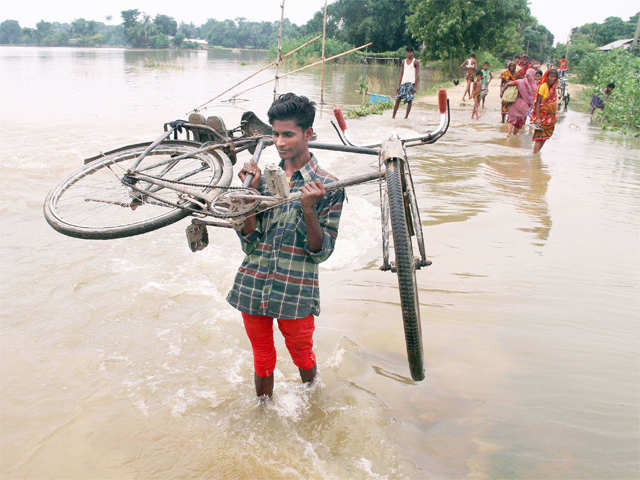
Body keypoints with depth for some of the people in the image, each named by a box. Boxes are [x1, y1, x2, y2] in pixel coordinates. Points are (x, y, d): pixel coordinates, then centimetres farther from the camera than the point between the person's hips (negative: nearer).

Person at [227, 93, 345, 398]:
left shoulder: (327, 186, -7)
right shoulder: (265, 177, 5)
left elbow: (321, 253, -9)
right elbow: (249, 242, -1)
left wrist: (308, 209, -23)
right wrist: (250, 192, -10)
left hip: (295, 292, -3)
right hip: (252, 286, 3)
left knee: (302, 357, 17)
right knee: (262, 359, 18)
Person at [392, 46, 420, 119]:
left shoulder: (415, 62, 1)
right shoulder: (404, 61, 14)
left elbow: (417, 75, -4)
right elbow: (401, 74, 15)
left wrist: (415, 86, -13)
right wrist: (398, 86, 8)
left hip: (411, 83, -4)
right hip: (403, 82, 4)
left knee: (409, 100, -5)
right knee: (398, 99, -4)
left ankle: (406, 116, 3)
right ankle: (393, 116, 0)